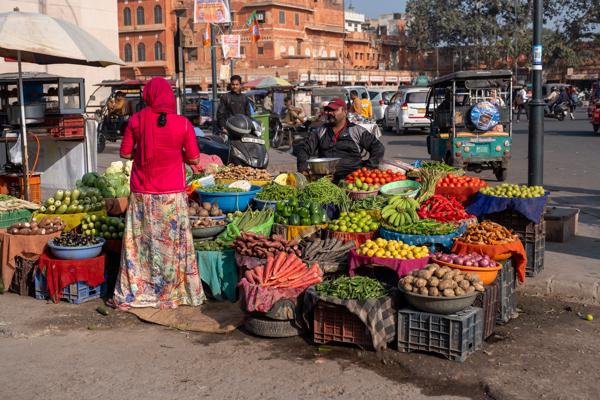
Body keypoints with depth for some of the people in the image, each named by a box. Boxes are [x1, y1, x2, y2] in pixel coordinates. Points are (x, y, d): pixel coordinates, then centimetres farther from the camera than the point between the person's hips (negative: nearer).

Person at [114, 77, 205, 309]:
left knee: (140, 244, 10)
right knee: (173, 244, 9)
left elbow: (125, 153, 1)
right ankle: (175, 293, 18)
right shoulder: (182, 124, -8)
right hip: (172, 194, -1)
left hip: (142, 194, 1)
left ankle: (132, 294, 18)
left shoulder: (136, 120, -5)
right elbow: (194, 159, -2)